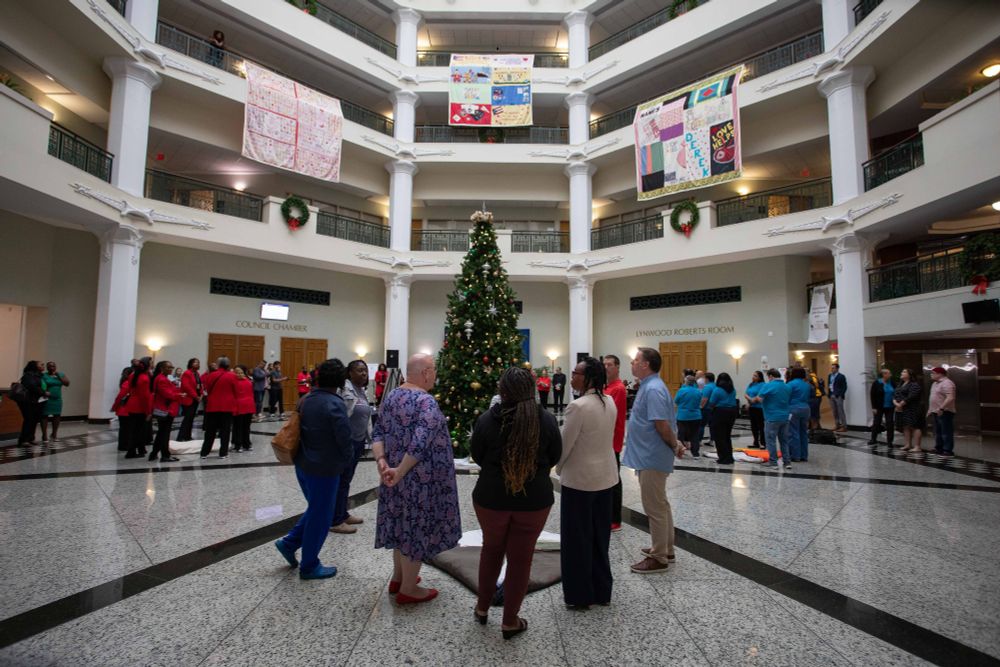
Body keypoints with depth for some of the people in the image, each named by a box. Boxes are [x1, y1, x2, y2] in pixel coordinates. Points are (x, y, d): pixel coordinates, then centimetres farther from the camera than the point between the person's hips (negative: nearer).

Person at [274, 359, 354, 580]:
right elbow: (344, 440, -19)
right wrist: (347, 458, 1)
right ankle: (309, 566, 20)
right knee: (320, 516, 8)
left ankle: (289, 542, 27)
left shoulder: (305, 400, 3)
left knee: (315, 509, 26)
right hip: (325, 469, -8)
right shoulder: (336, 404, -22)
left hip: (303, 464, 8)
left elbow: (299, 429, 11)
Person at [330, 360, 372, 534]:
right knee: (342, 481, 0)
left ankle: (343, 515, 30)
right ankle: (335, 521, 11)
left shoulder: (363, 391, 11)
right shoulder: (347, 391, -18)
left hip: (358, 441, 9)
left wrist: (370, 438, 19)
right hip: (347, 442, -9)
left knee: (347, 480, 18)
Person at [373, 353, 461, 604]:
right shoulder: (426, 401, -22)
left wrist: (382, 461, -10)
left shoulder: (391, 397, 6)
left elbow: (378, 433, 2)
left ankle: (398, 578, 36)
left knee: (403, 524, 21)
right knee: (416, 528, 6)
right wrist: (399, 472, -24)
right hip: (421, 478, -8)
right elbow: (420, 443, -30)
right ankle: (408, 590, 20)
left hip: (398, 474, 9)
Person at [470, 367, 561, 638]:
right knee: (520, 558, 14)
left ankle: (483, 607, 40)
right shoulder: (547, 420, -13)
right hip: (535, 500, 0)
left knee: (491, 550, 24)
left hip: (491, 497, 1)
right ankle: (510, 621, 28)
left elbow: (476, 456, -2)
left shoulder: (486, 420, -15)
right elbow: (554, 457, 0)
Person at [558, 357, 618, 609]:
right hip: (605, 475, 8)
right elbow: (607, 438, 9)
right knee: (600, 536, 18)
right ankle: (602, 591, 31)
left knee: (577, 539, 8)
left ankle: (580, 596, 21)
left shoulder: (578, 406, -22)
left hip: (579, 478, -8)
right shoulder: (610, 403, 2)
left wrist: (559, 468, 3)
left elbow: (565, 443, -17)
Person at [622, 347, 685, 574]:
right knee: (660, 504, 20)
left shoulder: (653, 389, -22)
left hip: (652, 458, -11)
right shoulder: (649, 386, 12)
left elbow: (662, 424, -24)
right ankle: (665, 549, 33)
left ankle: (659, 558, 12)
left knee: (655, 507, 1)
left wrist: (675, 446, -11)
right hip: (650, 456, 11)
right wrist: (675, 445, 14)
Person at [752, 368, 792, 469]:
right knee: (784, 440, 13)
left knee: (771, 440, 2)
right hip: (785, 417, 7)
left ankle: (773, 462, 4)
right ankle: (787, 462, 15)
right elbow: (790, 402, 17)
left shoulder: (768, 386, -13)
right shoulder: (787, 387, 9)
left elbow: (759, 398, -20)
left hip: (772, 417, -7)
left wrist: (753, 400, 0)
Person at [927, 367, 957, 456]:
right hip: (936, 412, 10)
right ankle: (938, 448, 22)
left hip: (944, 412, -10)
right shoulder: (935, 383, 17)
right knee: (938, 432, 15)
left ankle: (948, 450, -2)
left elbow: (950, 398, -26)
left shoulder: (946, 383, -15)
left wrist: (941, 408, -29)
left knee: (946, 432, -5)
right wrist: (930, 409, 22)